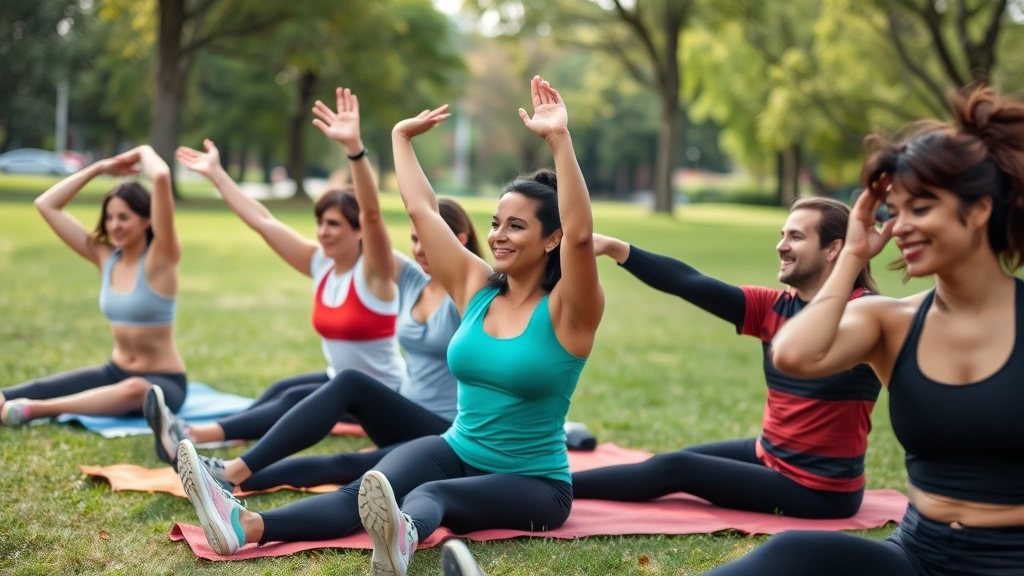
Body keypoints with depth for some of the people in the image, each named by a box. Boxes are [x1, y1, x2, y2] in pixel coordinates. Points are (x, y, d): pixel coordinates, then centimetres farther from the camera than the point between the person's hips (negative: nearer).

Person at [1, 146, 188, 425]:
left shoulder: (160, 258, -13)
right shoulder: (105, 257, 4)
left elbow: (162, 178, -27)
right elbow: (46, 205, 7)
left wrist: (144, 152, -7)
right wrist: (99, 168, 4)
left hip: (162, 383, -6)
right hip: (115, 372, 6)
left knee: (135, 391, -41)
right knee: (41, 389, -17)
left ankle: (35, 410, -41)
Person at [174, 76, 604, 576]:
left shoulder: (565, 310, -10)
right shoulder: (477, 288, 7)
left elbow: (580, 233, -29)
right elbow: (421, 209, 11)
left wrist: (559, 139, -37)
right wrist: (402, 136, 15)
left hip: (533, 484, -5)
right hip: (457, 452, 5)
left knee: (434, 495, -38)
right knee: (367, 491, -26)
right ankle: (246, 526, -48)